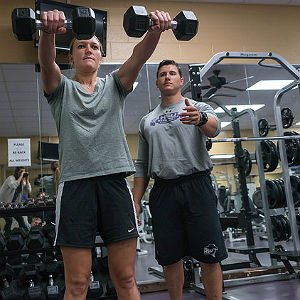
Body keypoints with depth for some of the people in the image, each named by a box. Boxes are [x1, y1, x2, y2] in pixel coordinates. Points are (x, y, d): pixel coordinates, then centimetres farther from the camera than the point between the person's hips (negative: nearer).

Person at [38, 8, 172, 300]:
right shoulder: (61, 88, 12)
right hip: (75, 184, -1)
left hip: (115, 181, 2)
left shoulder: (114, 85, 16)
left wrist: (155, 30, -23)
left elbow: (139, 55, -2)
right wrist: (48, 31, -31)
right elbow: (46, 61, -10)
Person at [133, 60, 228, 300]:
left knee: (210, 255, -2)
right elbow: (141, 165, 16)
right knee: (170, 258, 9)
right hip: (163, 190, 3)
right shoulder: (147, 121, 17)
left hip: (197, 185, -3)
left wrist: (200, 118, -40)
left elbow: (214, 127, -17)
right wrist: (136, 201, 7)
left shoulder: (199, 108, 7)